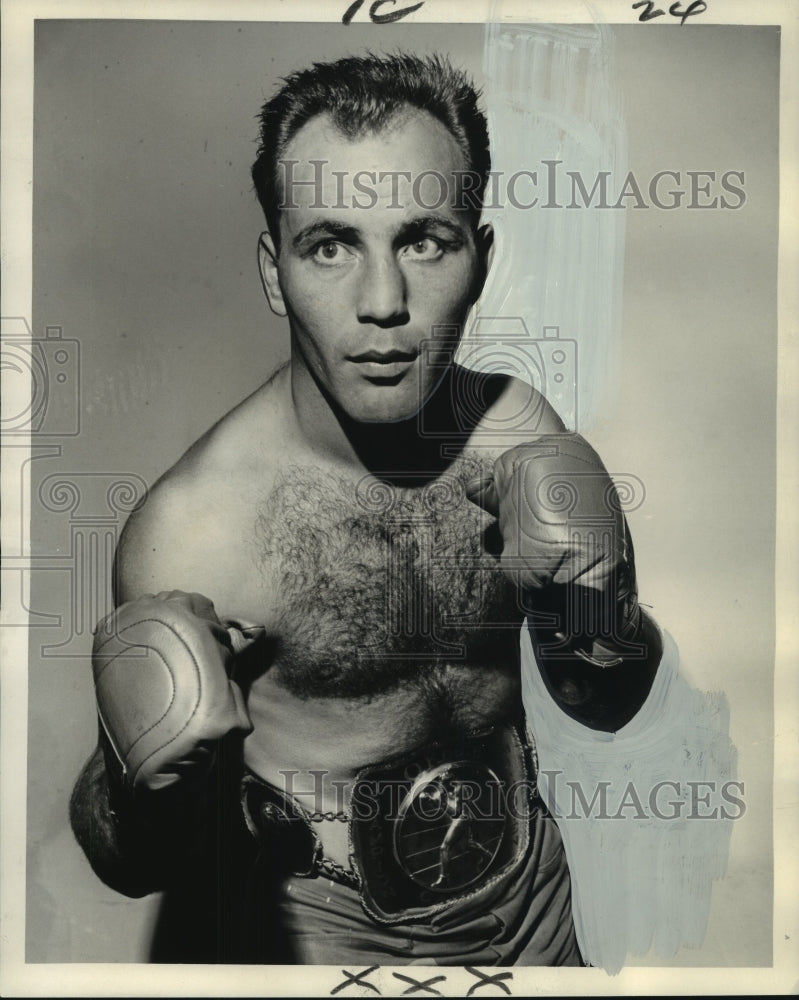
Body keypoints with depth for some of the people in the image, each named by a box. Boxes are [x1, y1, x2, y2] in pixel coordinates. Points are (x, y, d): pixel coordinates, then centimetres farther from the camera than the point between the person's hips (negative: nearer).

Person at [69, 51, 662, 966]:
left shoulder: (521, 429, -15)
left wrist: (590, 624, -24)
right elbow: (140, 866, -17)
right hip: (322, 930, -3)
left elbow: (609, 706, -3)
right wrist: (138, 782, -38)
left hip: (529, 888, 4)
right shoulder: (188, 530, -28)